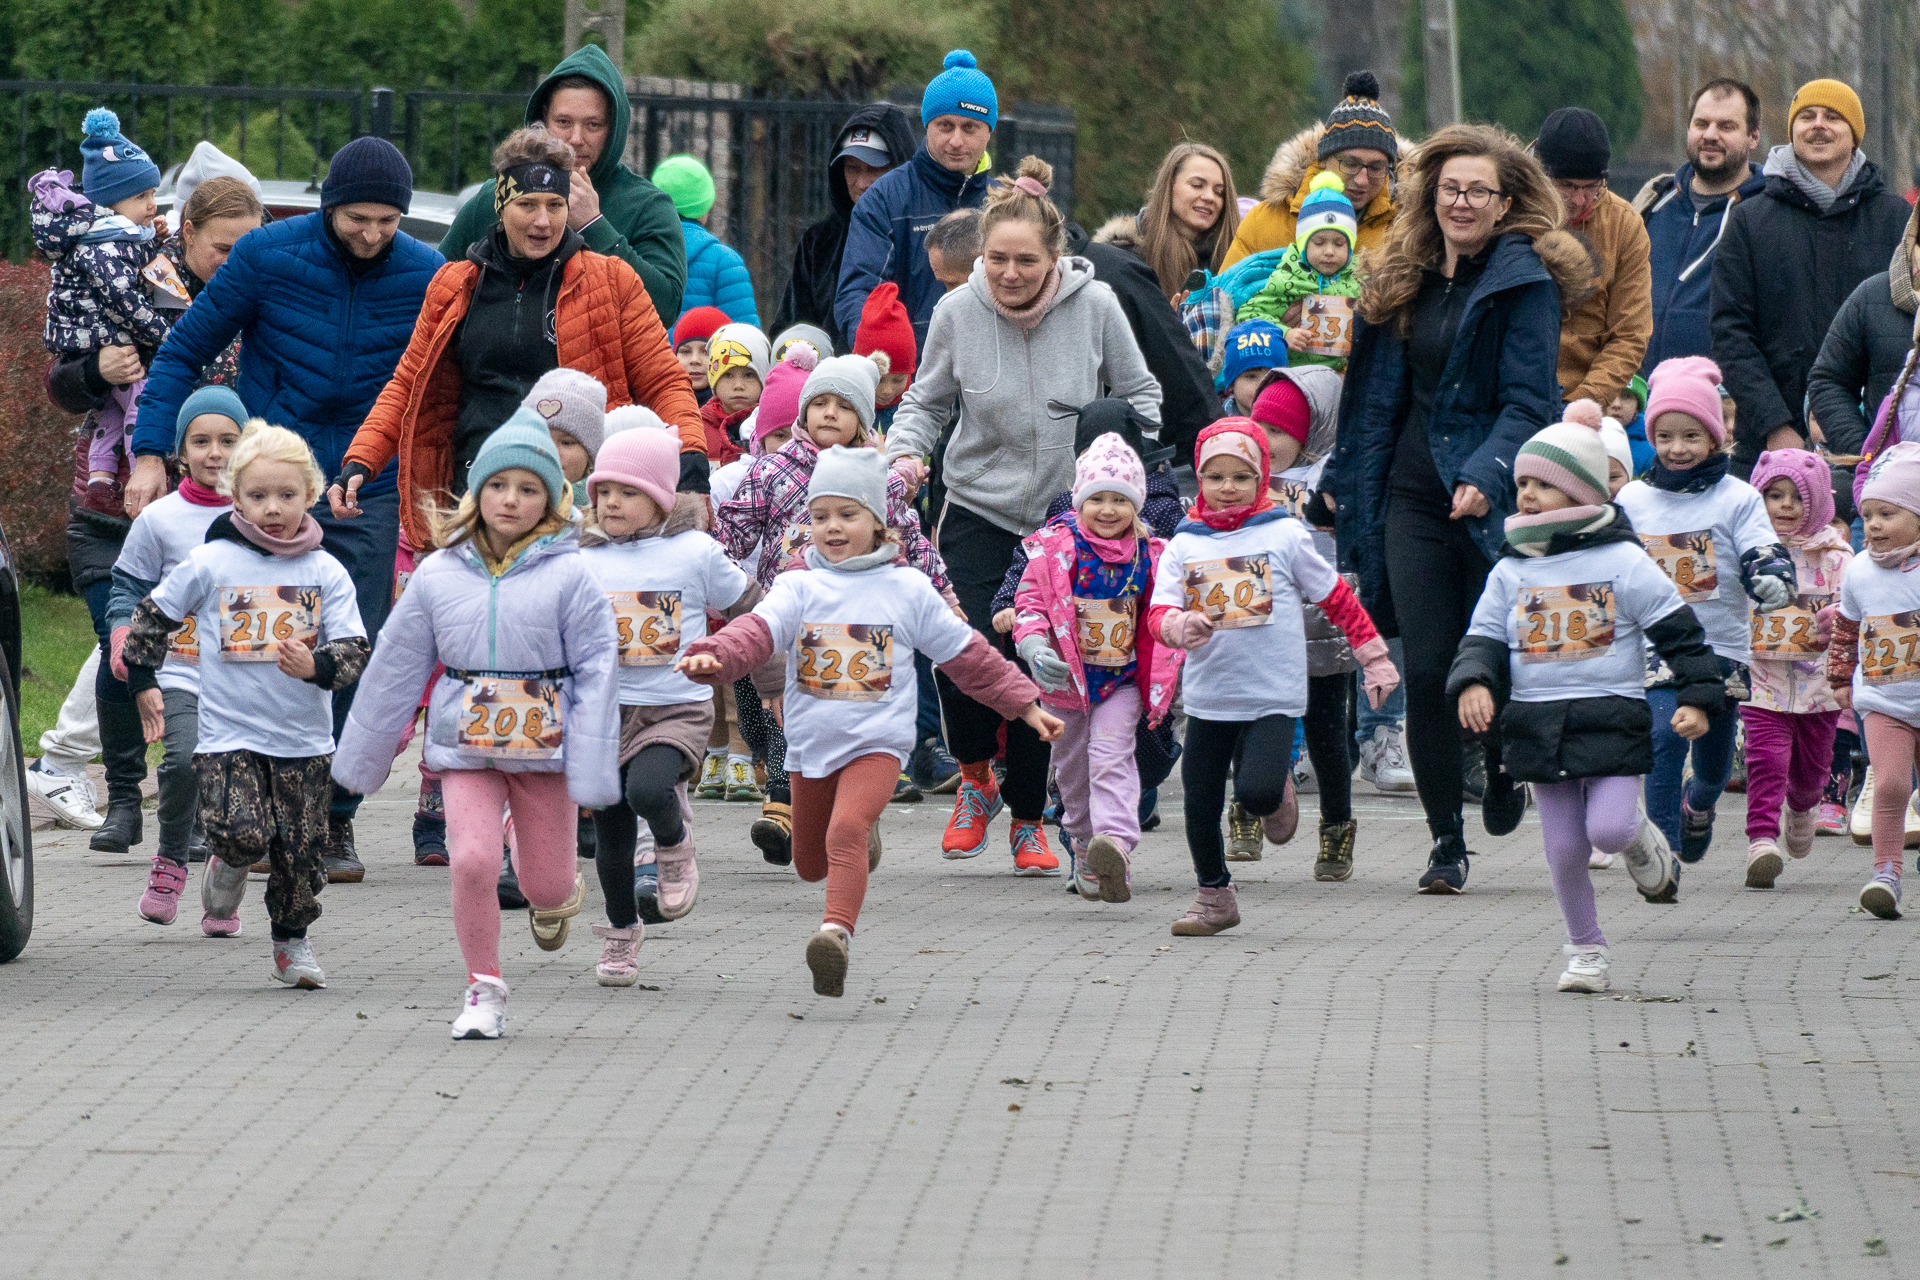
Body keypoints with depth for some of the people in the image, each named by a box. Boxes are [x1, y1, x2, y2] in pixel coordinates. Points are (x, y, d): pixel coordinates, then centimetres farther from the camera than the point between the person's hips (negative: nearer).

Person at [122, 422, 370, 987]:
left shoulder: (326, 573, 1)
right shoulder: (209, 564, -2)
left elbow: (354, 653, -2)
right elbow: (152, 619, 11)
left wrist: (316, 666, -22)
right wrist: (143, 682, 13)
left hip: (305, 740, 2)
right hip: (228, 733, -2)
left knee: (301, 847, 1)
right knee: (243, 831, -21)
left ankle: (292, 941, 23)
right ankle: (229, 869, 14)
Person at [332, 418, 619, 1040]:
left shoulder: (568, 575, -6)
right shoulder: (438, 575, 1)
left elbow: (596, 671, -6)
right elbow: (396, 669, 8)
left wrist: (593, 773, -11)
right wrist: (361, 757, 12)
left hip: (544, 743, -1)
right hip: (466, 747, 1)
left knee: (545, 889, 6)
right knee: (472, 860, -16)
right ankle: (484, 989, 1)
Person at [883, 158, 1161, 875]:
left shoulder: (1094, 306, -10)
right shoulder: (958, 312, -8)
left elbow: (1140, 393, 6)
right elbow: (928, 401, 6)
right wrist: (905, 451, -12)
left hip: (1068, 517, 0)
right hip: (978, 511, 0)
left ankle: (1028, 821, 19)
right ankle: (976, 780, 16)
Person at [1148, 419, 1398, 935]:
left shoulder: (1284, 535, -1)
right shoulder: (1184, 545, 4)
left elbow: (1337, 598, 6)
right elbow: (1158, 613, -3)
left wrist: (1374, 659, 8)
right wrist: (1181, 626, -26)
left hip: (1273, 695, -3)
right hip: (1208, 694, 3)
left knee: (1257, 792, -20)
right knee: (1200, 800, 7)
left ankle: (1276, 792, 17)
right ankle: (1213, 896, 27)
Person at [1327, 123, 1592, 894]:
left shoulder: (1526, 281, -7)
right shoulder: (1409, 279, 14)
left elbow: (1529, 402, -13)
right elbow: (1382, 397, 21)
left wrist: (1486, 475, -27)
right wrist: (1347, 483, 21)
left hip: (1495, 506, -5)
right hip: (1413, 498, 5)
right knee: (1427, 673, 0)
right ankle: (1446, 841, 7)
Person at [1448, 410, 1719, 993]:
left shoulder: (1622, 561, -3)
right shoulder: (1511, 572, 7)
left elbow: (1679, 630, -1)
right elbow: (1483, 638, 9)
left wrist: (1697, 698, -9)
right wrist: (1473, 682, -13)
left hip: (1611, 720, -3)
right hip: (1538, 723, 3)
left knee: (1608, 829, -17)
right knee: (1564, 848, 4)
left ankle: (1637, 834, 20)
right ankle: (1585, 947, 19)